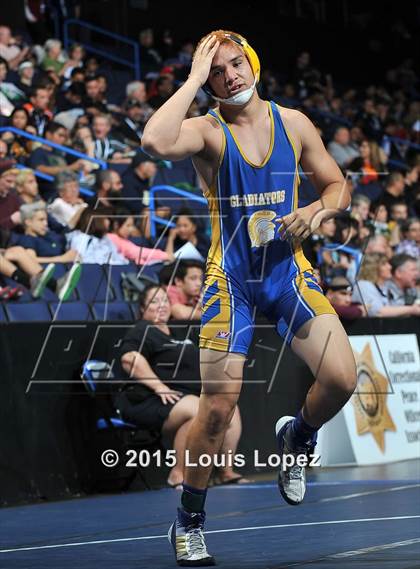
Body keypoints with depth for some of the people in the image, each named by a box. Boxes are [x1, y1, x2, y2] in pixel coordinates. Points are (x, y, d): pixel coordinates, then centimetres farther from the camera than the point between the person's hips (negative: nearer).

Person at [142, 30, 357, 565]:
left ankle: (297, 437, 21)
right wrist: (194, 77, -23)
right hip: (231, 278, -3)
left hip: (289, 270, 3)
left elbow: (338, 186, 13)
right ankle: (188, 521, 13)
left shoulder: (293, 123, 3)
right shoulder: (208, 131, -9)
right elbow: (156, 142, -33)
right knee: (217, 409, -7)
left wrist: (318, 209, -10)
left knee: (342, 378, -14)